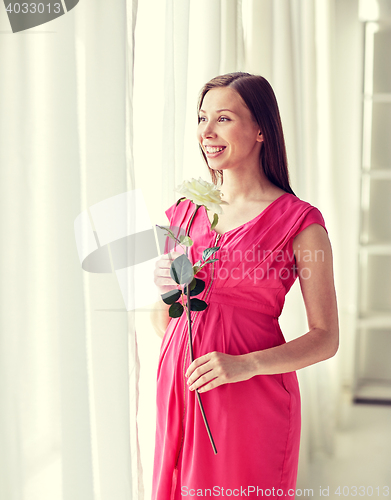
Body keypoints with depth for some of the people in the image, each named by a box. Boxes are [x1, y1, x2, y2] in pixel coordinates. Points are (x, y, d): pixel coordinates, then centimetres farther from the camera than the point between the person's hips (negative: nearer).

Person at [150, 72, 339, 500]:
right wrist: (164, 290, -9)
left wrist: (246, 365, -20)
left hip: (254, 396, -4)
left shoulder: (299, 221, -8)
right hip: (179, 386, 5)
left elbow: (326, 338, -7)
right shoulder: (185, 211, 6)